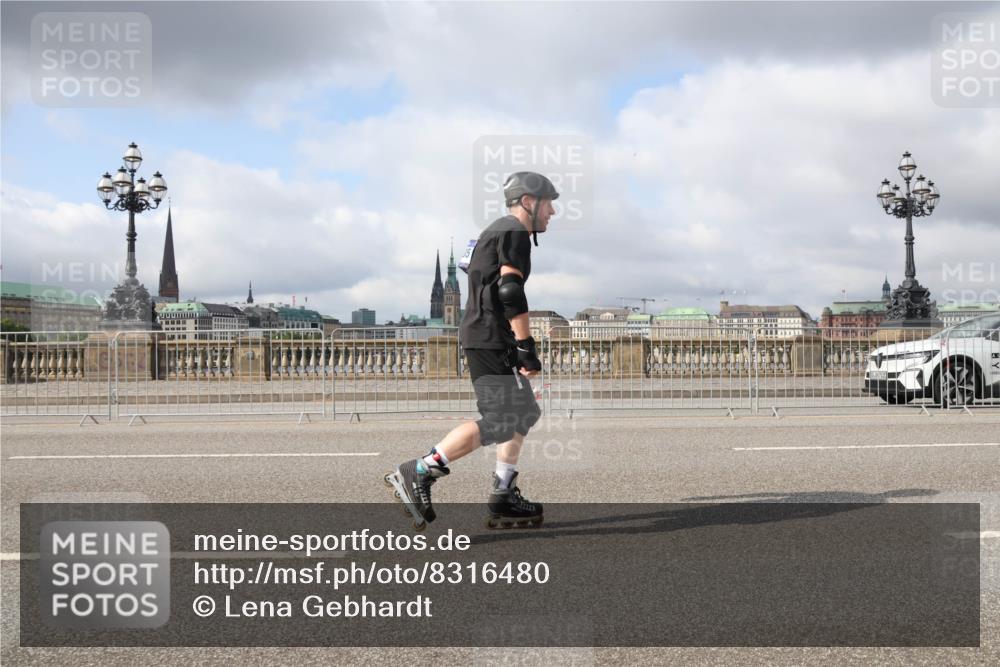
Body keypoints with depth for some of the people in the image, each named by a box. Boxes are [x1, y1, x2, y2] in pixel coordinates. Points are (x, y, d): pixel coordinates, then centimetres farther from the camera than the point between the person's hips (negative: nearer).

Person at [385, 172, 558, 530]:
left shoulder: (496, 231, 24)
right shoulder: (515, 231, -7)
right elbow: (510, 291, -19)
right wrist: (526, 346, -20)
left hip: (478, 334, 11)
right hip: (491, 338, -11)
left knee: (522, 413, 14)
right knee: (500, 420, -13)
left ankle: (503, 500, 16)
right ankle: (418, 472, -13)